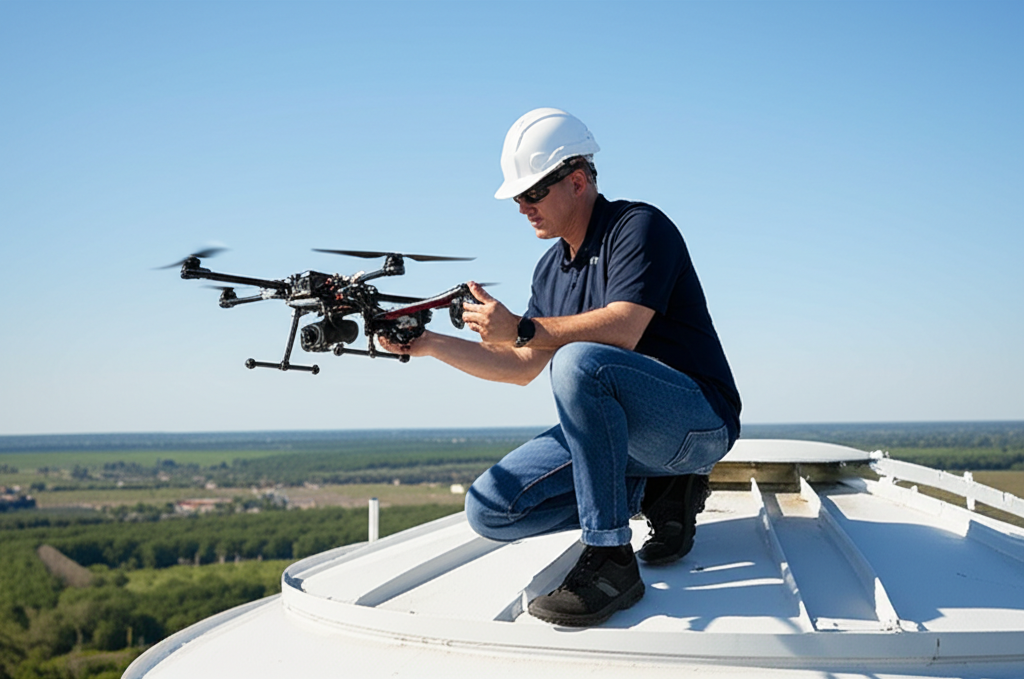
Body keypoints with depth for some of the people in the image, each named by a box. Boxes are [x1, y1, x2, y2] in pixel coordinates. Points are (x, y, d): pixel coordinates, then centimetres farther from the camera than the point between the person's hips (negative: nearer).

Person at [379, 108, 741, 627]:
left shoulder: (639, 227, -10)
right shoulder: (550, 269, 15)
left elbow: (622, 330, -26)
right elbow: (522, 367, 18)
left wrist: (523, 329, -23)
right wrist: (428, 344, 10)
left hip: (699, 422, -8)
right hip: (615, 431, 8)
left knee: (579, 361, -37)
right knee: (490, 510, -6)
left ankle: (610, 560, -29)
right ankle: (654, 492, 4)